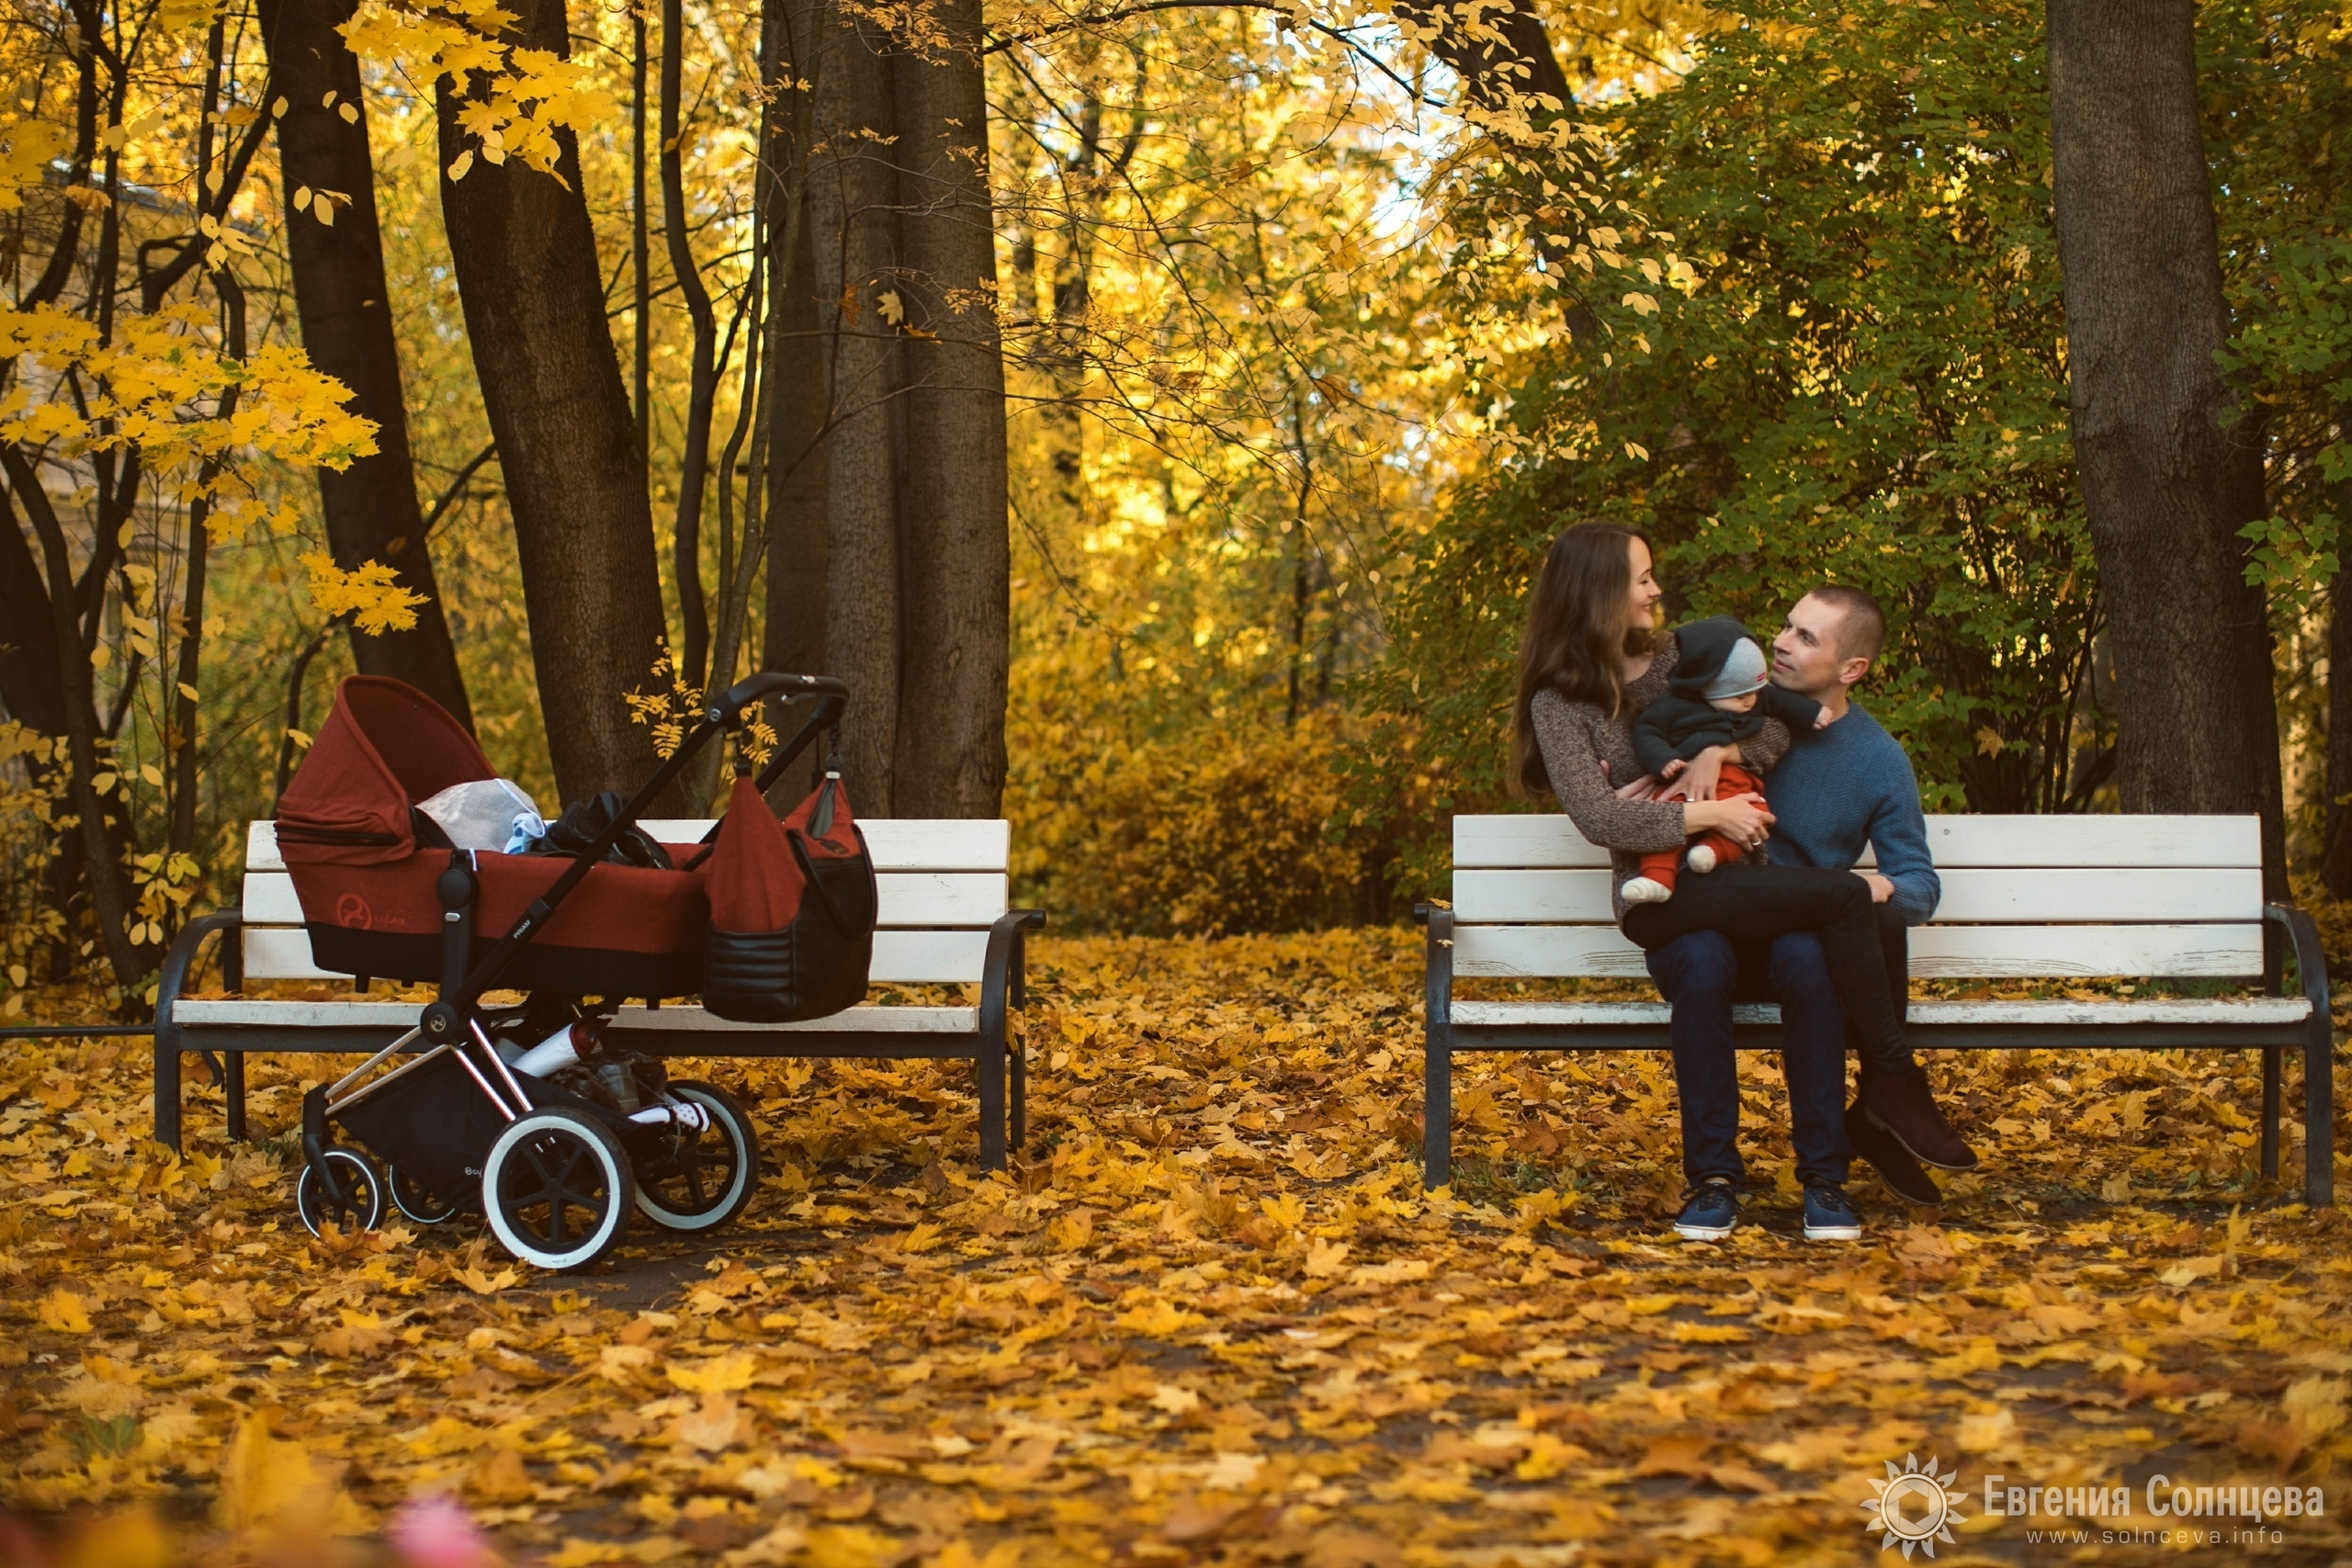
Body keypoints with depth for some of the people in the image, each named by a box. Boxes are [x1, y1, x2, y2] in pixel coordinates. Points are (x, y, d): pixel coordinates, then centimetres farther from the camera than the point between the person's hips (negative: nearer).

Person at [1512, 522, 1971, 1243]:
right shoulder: (1559, 703, 2)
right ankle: (1713, 1176, -23)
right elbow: (1600, 819, -11)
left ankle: (1825, 1177, -24)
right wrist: (1708, 815, -16)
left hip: (1753, 890, 3)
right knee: (1702, 968, -36)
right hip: (1663, 897, -3)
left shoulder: (1682, 657, 15)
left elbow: (1782, 721, 12)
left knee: (1807, 961, -30)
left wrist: (1721, 751, -6)